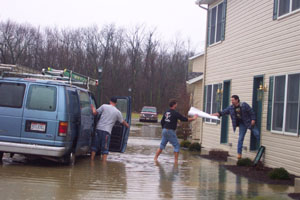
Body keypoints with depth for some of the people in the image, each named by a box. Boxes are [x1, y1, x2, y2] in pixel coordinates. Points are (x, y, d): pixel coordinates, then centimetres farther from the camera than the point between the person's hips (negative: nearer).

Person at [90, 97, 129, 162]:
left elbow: (95, 113, 5)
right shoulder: (118, 112, 6)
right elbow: (122, 122, 19)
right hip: (107, 131, -1)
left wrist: (93, 108, 25)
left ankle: (91, 161, 18)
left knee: (95, 146, 13)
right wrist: (127, 125, 38)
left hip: (99, 129, 1)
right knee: (105, 148, 4)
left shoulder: (104, 106, 3)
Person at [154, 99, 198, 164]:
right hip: (170, 131, -7)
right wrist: (193, 118, 2)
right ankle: (176, 161, 3)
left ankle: (155, 158, 15)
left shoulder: (166, 112, 9)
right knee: (176, 146, 4)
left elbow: (162, 121, 14)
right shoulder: (175, 113, -12)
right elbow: (184, 119, -10)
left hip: (164, 131, 7)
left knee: (162, 145, 16)